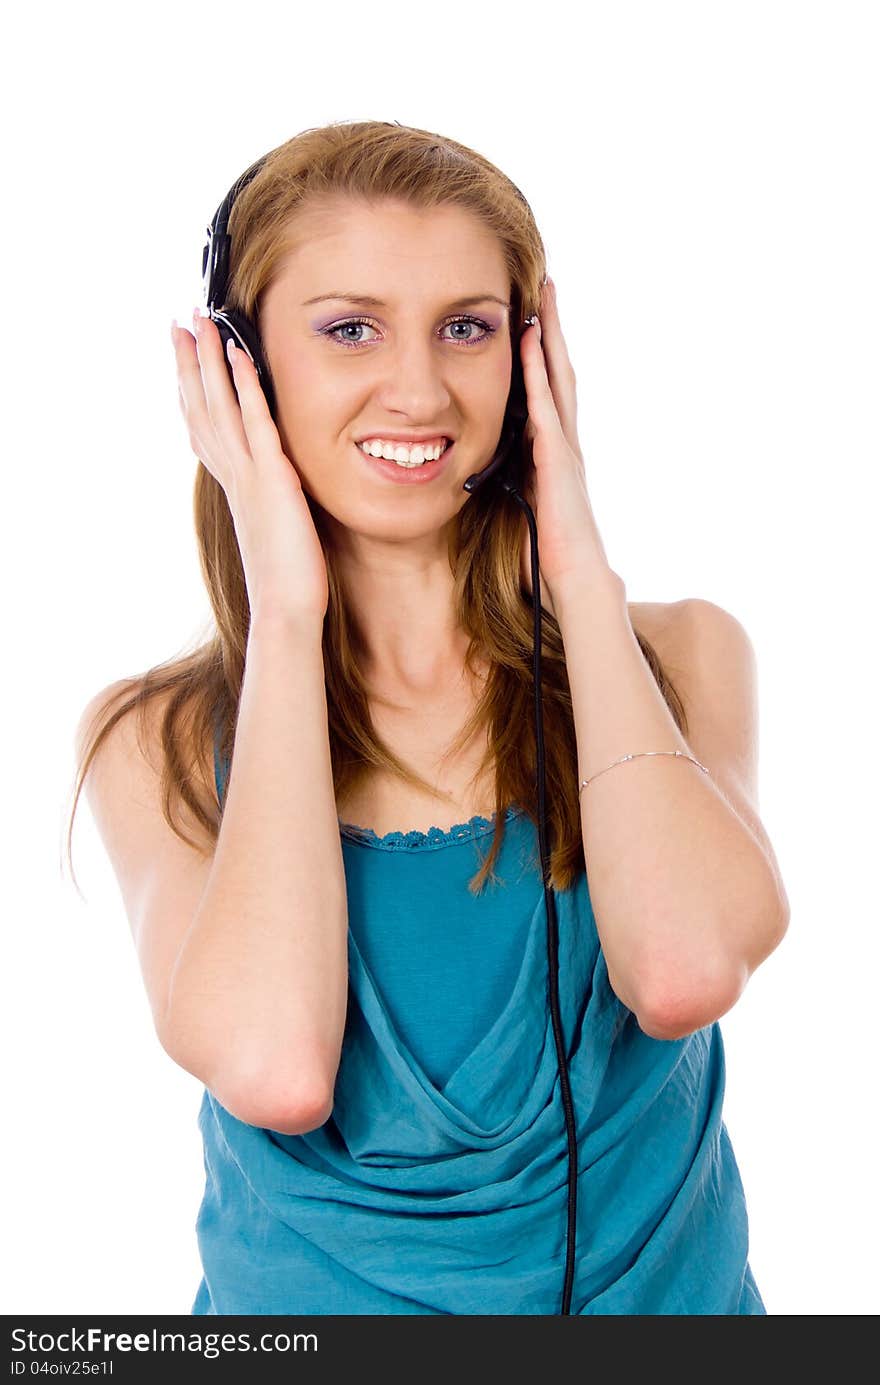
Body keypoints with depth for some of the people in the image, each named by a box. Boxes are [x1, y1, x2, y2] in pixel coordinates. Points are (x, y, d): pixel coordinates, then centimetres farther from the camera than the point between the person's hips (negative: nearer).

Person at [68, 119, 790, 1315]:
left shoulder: (681, 656, -2)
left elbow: (686, 972, -20)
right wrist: (285, 611, -14)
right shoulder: (157, 739, -4)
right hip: (311, 1295, 0)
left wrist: (578, 563, -12)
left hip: (658, 1289, 1)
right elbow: (272, 1069, -20)